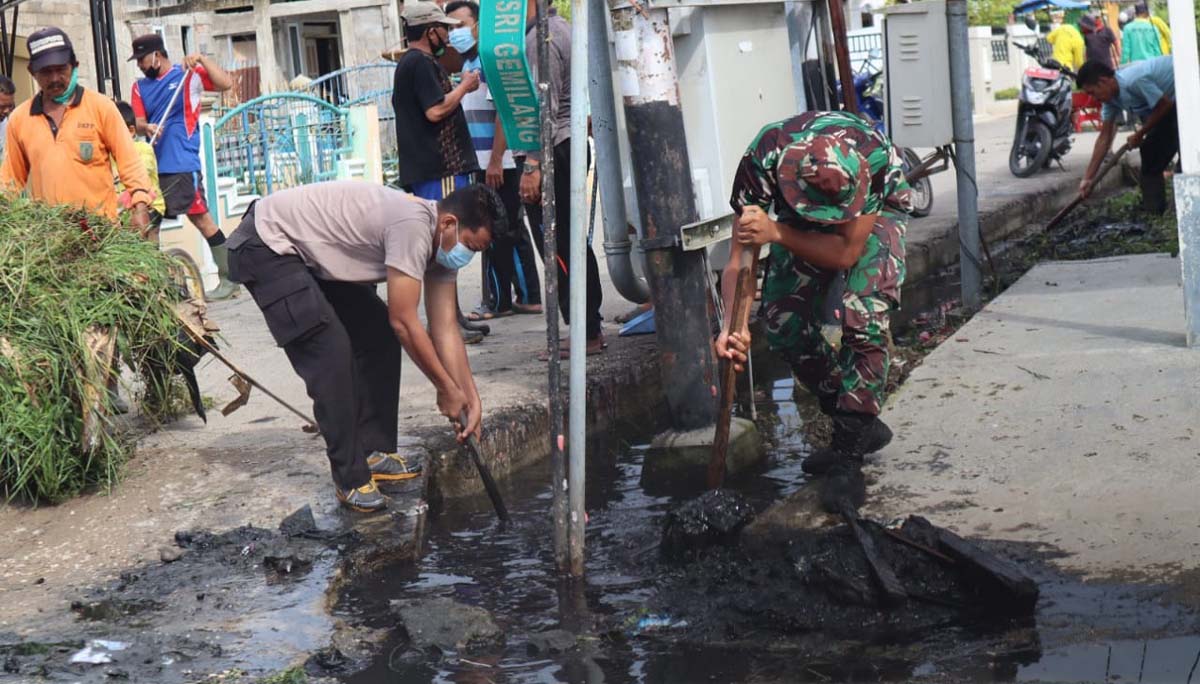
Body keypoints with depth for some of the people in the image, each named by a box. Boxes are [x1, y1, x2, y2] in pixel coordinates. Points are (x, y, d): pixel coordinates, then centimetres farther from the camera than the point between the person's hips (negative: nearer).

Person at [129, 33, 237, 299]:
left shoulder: (188, 75, 0)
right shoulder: (140, 87, 14)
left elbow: (226, 83, -12)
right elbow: (137, 121, 4)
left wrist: (201, 59, -19)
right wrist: (146, 127, -18)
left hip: (182, 165, -7)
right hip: (153, 167, 7)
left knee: (200, 217, -8)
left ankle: (229, 277, -4)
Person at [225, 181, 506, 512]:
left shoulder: (440, 241, -1)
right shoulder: (414, 226, -30)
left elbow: (445, 329, 3)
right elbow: (404, 323, -26)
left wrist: (470, 397, -2)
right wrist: (447, 390, -15)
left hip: (314, 253, 10)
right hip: (267, 245, -10)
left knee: (378, 336, 6)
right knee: (330, 354, -16)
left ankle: (373, 452, 14)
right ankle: (351, 479, -7)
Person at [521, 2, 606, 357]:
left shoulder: (539, 38, -14)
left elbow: (545, 108, -21)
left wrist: (531, 166, -24)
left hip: (551, 151, -10)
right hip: (569, 145, 10)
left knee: (558, 246, -6)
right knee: (572, 241, 13)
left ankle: (585, 333, -4)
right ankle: (591, 327, 17)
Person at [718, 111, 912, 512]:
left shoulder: (872, 156, -42)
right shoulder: (761, 162, -36)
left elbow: (846, 252, -35)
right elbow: (740, 256, -28)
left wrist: (776, 233, -45)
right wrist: (733, 326, -41)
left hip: (874, 211, -3)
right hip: (800, 222, 3)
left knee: (861, 319, -23)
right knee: (784, 323, -5)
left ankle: (848, 456, -15)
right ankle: (861, 427, 12)